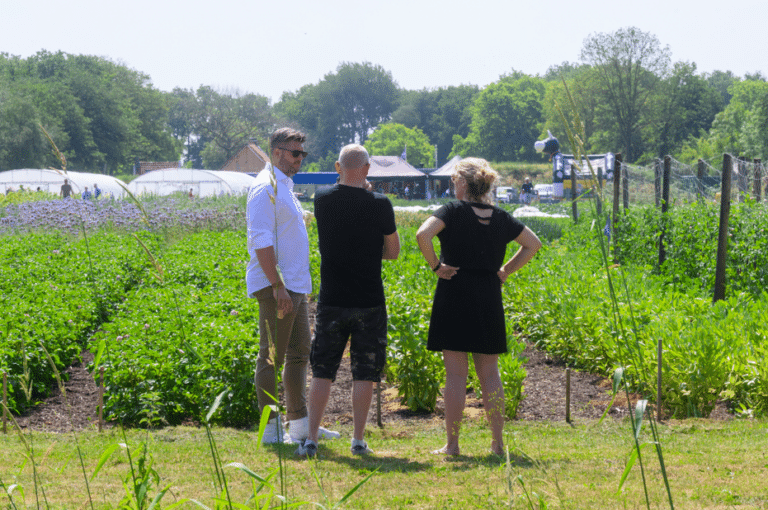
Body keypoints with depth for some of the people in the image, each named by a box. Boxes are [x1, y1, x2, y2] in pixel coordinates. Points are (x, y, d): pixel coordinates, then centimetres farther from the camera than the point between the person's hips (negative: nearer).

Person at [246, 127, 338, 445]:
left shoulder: (284, 187, 19)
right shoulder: (266, 187, -12)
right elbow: (261, 240, -20)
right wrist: (277, 285, -24)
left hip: (295, 287, 10)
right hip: (277, 287, -10)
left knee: (299, 355, 12)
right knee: (272, 357, -6)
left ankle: (298, 424, 18)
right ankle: (271, 428, -3)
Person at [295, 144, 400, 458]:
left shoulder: (323, 200, -3)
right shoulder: (379, 204, -10)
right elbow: (393, 252, 1)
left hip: (331, 301, 2)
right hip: (368, 302, -2)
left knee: (322, 372, 8)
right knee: (364, 374, 7)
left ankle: (311, 440, 3)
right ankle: (358, 441, 9)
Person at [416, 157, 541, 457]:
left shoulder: (454, 211, -8)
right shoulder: (500, 218, 7)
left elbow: (423, 234, -23)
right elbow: (533, 244, 16)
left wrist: (435, 266, -11)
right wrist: (506, 270, 13)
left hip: (454, 295, -4)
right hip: (489, 300, 4)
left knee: (455, 374, -1)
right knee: (489, 373, 10)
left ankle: (452, 444, 1)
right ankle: (498, 442, 9)